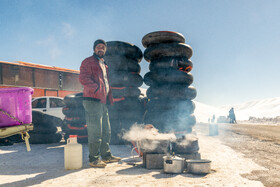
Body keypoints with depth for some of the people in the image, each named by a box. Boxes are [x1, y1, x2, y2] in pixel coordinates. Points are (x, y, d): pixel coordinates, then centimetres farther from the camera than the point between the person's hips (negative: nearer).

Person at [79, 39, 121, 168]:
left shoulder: (103, 64, 25)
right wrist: (97, 88, -26)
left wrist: (109, 98, 19)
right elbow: (83, 79, -16)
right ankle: (94, 159, 1)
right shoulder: (88, 62, -2)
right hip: (92, 100, -9)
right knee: (95, 132, -8)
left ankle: (106, 155, 25)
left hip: (103, 101, 9)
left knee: (106, 131, 14)